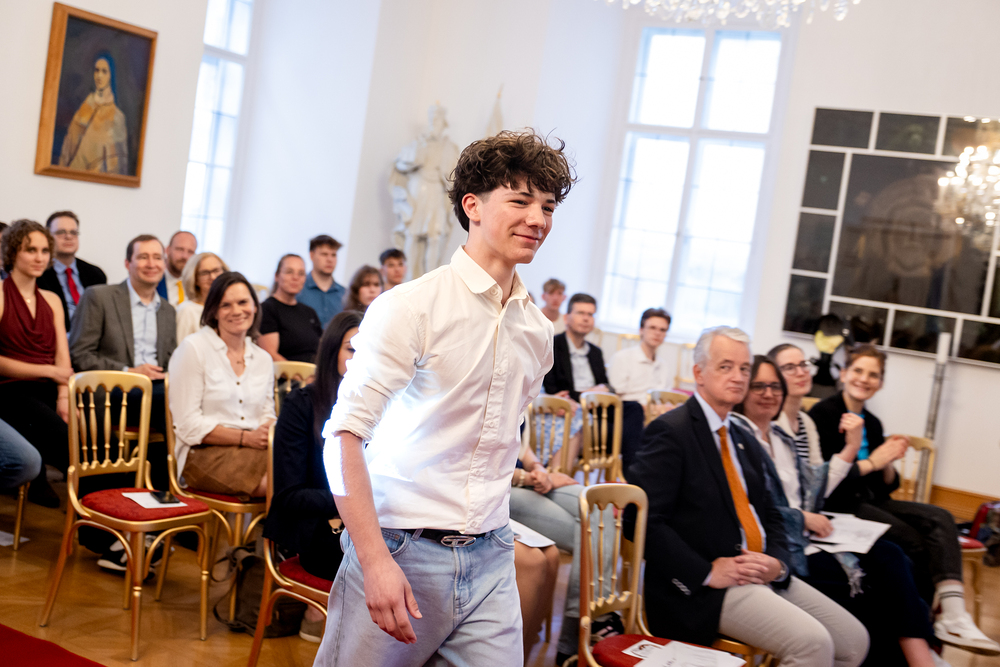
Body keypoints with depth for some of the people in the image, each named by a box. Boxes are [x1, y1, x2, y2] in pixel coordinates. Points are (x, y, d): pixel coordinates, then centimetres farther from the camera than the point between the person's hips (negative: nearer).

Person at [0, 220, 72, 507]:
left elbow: (62, 356, 9)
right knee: (67, 438, -32)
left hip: (48, 391, 5)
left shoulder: (51, 300, 19)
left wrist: (64, 397, -9)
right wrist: (48, 371, -11)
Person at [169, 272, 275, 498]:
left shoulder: (263, 359, 19)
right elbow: (189, 426, -7)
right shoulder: (193, 349, 0)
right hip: (203, 453, -6)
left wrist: (270, 431, -8)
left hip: (255, 448, 6)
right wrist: (245, 438, -15)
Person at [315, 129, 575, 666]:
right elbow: (343, 436, -16)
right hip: (401, 549, -5)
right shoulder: (411, 307, -11)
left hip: (490, 559, 5)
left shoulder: (538, 332, 8)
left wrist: (488, 530, 16)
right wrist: (375, 560, -22)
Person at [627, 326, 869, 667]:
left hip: (764, 574, 9)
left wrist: (777, 562, -1)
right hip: (702, 587, -9)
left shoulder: (745, 440, 19)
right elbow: (644, 519, -18)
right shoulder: (670, 431, -9)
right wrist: (708, 572, -20)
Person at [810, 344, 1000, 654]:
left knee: (940, 519, -16)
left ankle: (953, 616, -30)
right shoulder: (823, 413, -4)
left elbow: (886, 486, 18)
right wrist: (871, 462, -15)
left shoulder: (872, 424, 18)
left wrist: (888, 464, -3)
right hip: (837, 503, -7)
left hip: (871, 500, 7)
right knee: (912, 541, -24)